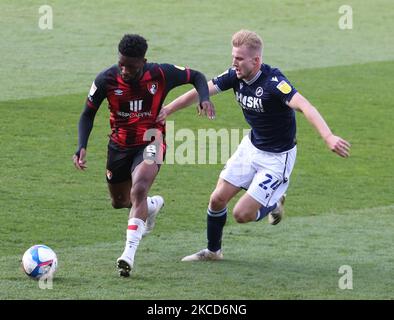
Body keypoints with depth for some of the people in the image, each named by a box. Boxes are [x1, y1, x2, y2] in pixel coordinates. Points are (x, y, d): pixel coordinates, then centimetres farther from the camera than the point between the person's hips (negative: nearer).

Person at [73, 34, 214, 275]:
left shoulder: (161, 74, -18)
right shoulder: (106, 80, -16)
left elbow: (196, 77, 0)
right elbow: (88, 114, -3)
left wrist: (205, 99, -21)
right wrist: (82, 147, -17)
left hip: (150, 142, -3)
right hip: (119, 145, 3)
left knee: (139, 190, -27)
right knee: (119, 201, 17)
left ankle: (129, 254, -29)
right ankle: (153, 204, 52)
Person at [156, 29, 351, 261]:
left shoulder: (273, 82, -31)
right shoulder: (235, 76, -9)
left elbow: (305, 106, -44)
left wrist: (328, 137, -58)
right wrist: (166, 111, -1)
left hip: (277, 157, -7)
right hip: (251, 146, 7)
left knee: (242, 214, -10)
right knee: (218, 200, 6)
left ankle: (274, 204, 22)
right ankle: (213, 250, 29)